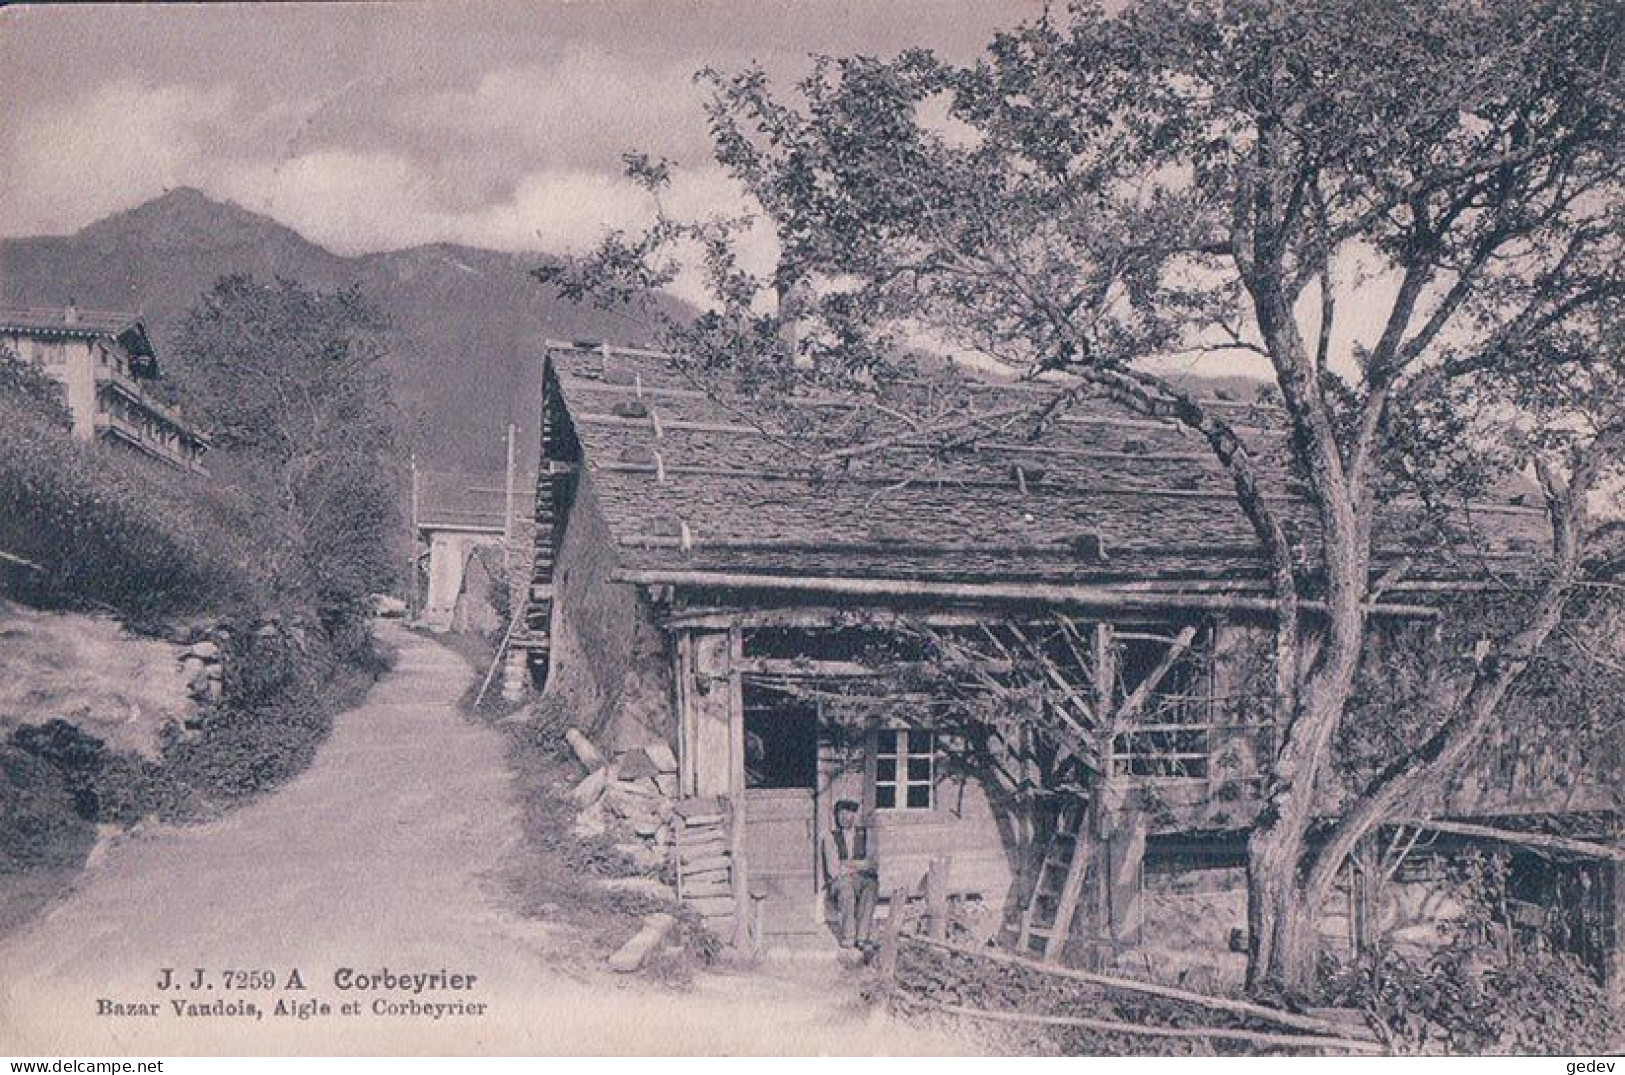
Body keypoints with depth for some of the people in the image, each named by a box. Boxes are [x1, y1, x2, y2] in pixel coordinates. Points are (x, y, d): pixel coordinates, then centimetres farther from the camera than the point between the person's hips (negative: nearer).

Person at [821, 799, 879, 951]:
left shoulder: (866, 834, 12)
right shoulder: (831, 838, 8)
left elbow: (873, 863, 3)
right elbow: (833, 869, 0)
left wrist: (848, 864, -8)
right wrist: (859, 865, -8)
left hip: (864, 878, 1)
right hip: (841, 880, -1)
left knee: (870, 889, -35)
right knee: (846, 890, -37)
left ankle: (862, 937, -39)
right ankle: (848, 937, -35)